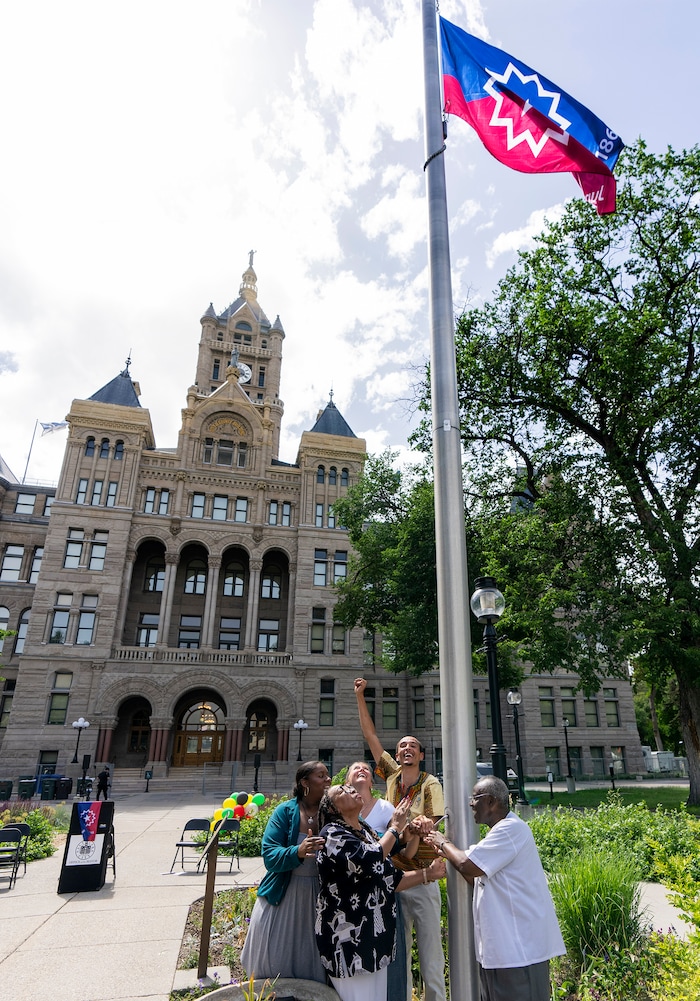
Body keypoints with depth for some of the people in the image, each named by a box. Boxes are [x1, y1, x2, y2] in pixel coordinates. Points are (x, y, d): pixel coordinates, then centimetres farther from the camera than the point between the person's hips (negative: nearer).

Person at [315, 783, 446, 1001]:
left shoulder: (366, 832, 12)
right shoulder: (332, 834, -14)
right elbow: (369, 861, -30)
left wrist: (428, 874, 9)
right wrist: (395, 828, -18)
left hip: (375, 937, 8)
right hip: (348, 940, -8)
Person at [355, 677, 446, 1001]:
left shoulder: (430, 783, -6)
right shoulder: (392, 774, 2)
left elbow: (434, 823, -13)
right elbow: (370, 736, 2)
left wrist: (420, 823, -35)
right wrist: (359, 697, 0)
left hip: (422, 878, -3)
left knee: (430, 947, 4)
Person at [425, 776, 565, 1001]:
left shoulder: (511, 829, -20)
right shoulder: (500, 831, 13)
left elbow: (468, 865, -25)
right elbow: (477, 879, 16)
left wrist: (445, 843, -7)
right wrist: (447, 852, 5)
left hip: (519, 947, -10)